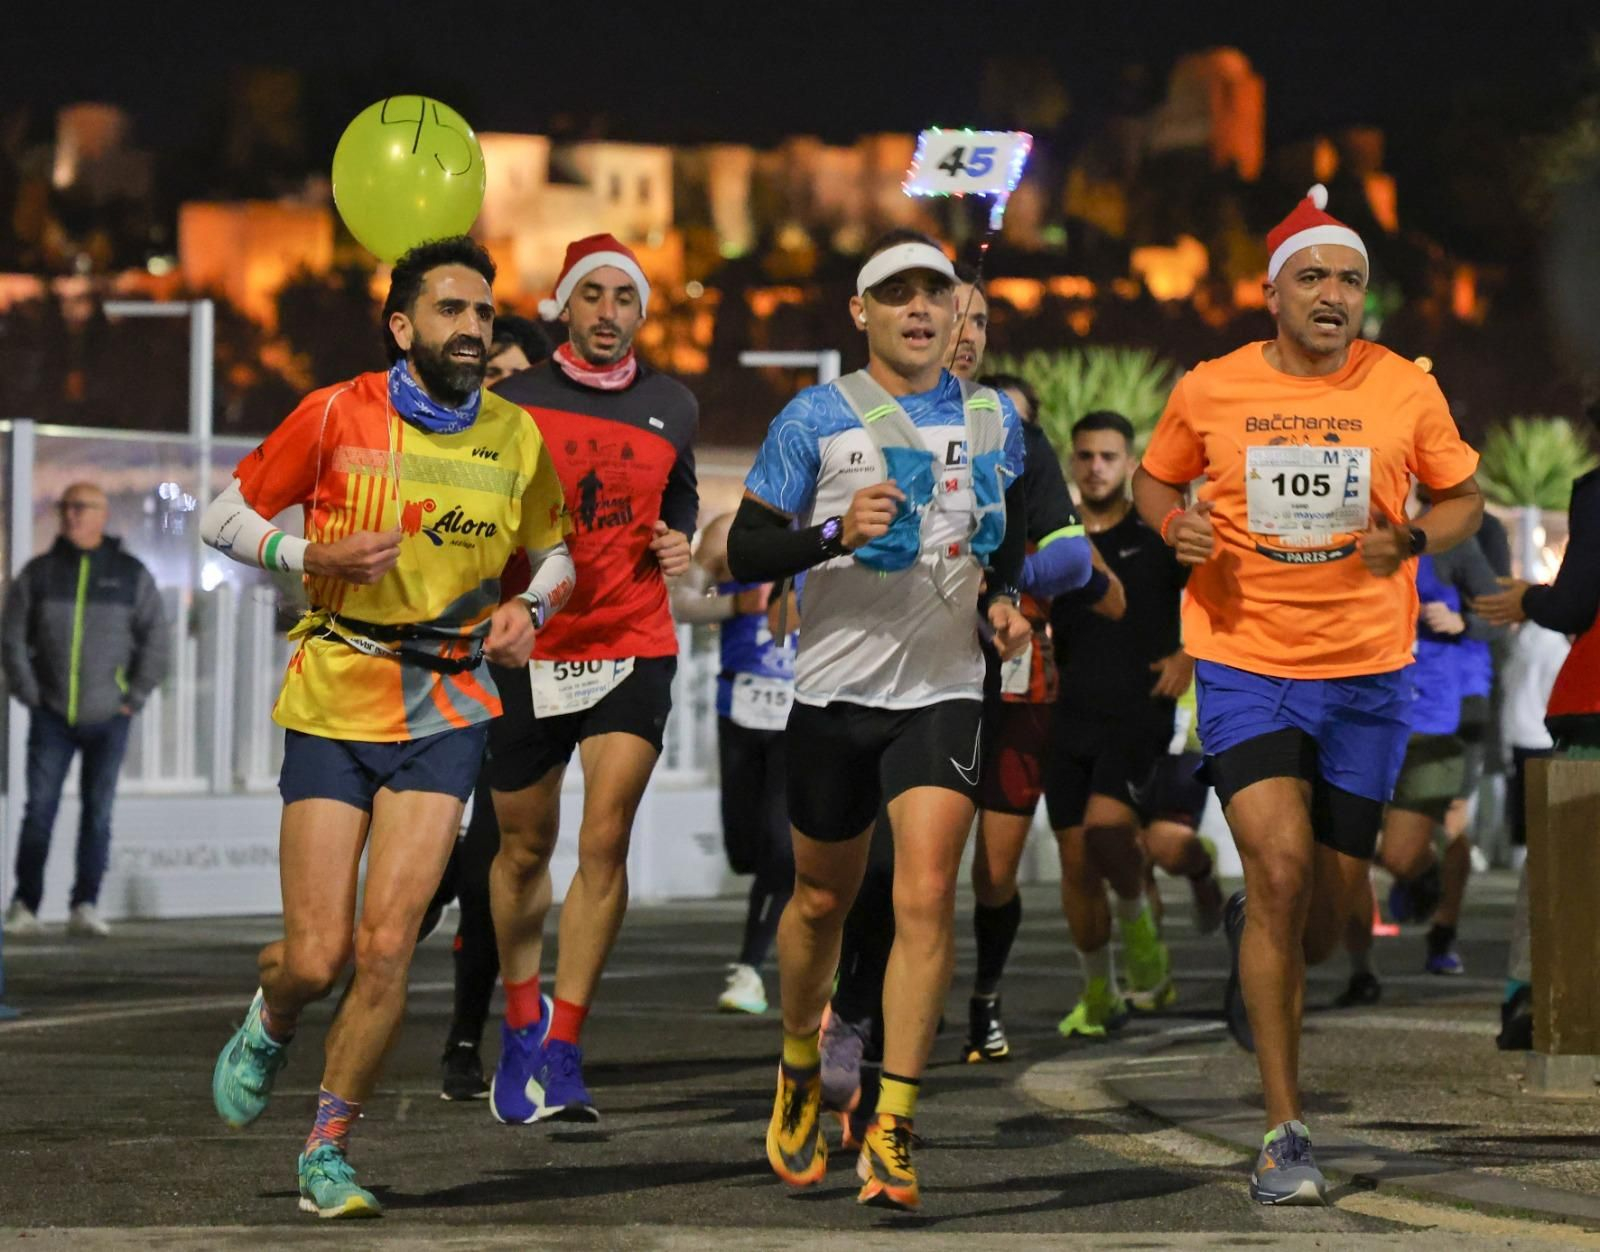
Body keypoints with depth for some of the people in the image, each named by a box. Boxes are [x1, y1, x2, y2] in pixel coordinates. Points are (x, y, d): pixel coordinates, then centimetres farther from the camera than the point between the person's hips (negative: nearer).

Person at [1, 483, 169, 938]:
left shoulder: (131, 575, 2)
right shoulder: (39, 573, 4)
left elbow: (155, 640, 5)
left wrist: (134, 699, -1)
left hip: (108, 717, 0)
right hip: (51, 717, 0)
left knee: (98, 814, 0)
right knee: (39, 811, -4)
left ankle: (85, 908, 3)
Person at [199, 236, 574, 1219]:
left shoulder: (517, 439, 4)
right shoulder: (338, 417, -5)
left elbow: (555, 553, 20)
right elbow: (225, 518, 2)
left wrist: (532, 607, -2)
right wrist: (316, 556, -15)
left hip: (447, 712, 2)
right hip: (334, 704, -2)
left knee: (386, 947, -10)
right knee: (317, 958, -5)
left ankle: (328, 1151, 7)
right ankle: (270, 1027, 33)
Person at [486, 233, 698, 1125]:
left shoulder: (672, 407, 7)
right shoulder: (515, 403, -2)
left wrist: (680, 541, 6)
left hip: (634, 651, 1)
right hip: (530, 656, -1)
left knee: (605, 841, -12)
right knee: (526, 847, 10)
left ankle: (561, 1054, -9)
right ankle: (522, 1017, 34)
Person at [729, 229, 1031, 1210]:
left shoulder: (993, 419, 7)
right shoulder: (816, 419, -3)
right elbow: (745, 551, -4)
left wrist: (1006, 599, 5)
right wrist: (837, 532, -21)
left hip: (944, 693, 1)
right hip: (836, 689, -1)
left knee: (927, 895, -15)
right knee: (823, 899, 12)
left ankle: (892, 1131, -14)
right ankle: (801, 1073, 38)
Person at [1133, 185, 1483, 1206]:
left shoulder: (1407, 391, -2)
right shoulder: (1209, 392, -2)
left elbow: (1464, 497, 10)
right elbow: (1155, 480, 15)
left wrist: (1412, 540, -11)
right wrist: (1175, 525, -7)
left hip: (1368, 675, 2)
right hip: (1245, 664, -2)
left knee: (1325, 916, 8)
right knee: (1281, 869, -19)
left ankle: (1252, 941, 49)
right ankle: (1285, 1133, -11)